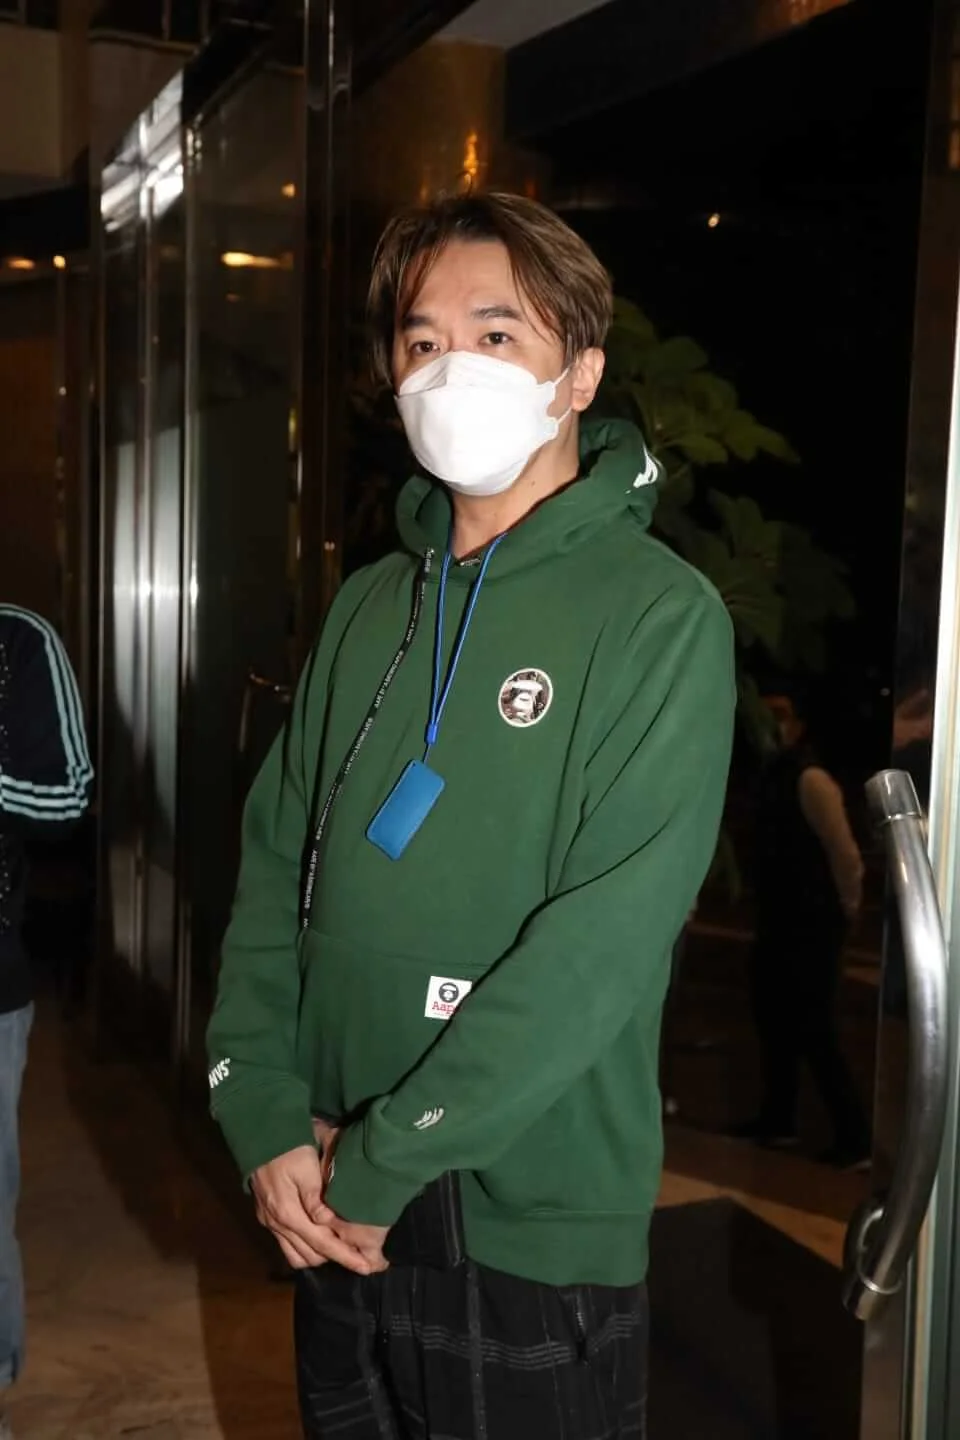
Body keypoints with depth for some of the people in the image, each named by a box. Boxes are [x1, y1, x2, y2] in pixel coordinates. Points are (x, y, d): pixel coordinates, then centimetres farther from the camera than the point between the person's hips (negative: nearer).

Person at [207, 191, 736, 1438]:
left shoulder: (661, 617, -13)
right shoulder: (370, 608, 6)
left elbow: (606, 939, -20)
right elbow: (276, 869, 4)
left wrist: (379, 1159, -17)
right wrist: (268, 1123, -6)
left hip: (536, 1233, -5)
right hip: (333, 1220, 5)